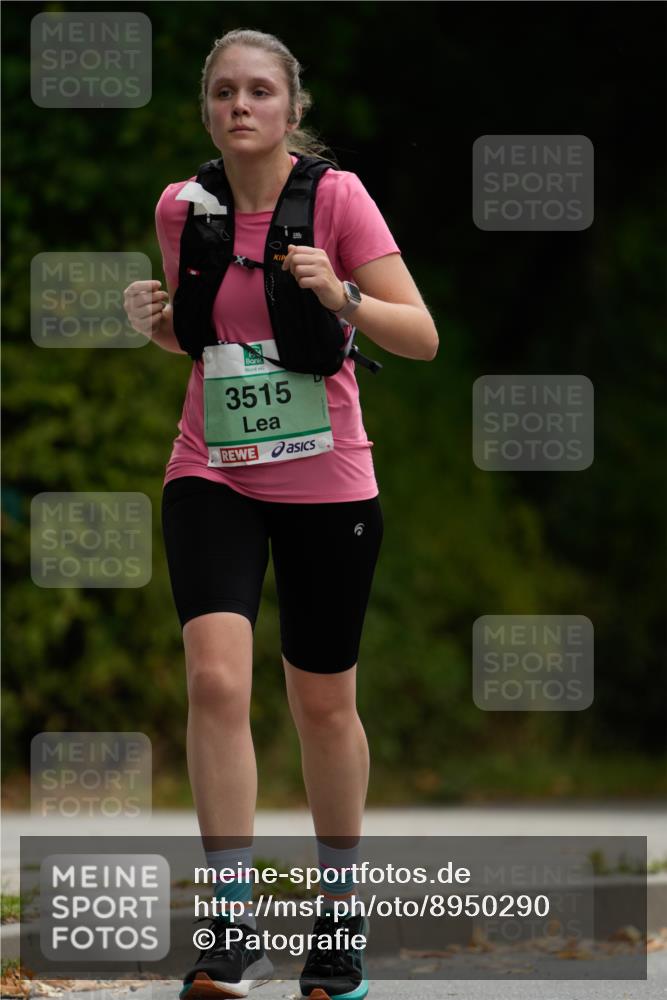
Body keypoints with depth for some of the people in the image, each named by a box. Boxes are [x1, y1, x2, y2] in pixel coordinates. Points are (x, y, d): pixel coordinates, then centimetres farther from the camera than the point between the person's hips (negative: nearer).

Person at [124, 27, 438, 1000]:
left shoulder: (336, 196, -10)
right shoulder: (181, 208, -1)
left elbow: (422, 337, -11)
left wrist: (341, 296, -29)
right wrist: (156, 318, -6)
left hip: (326, 479, -1)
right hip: (212, 473, 2)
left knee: (323, 703, 8)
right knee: (216, 678, -18)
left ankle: (340, 911, 28)